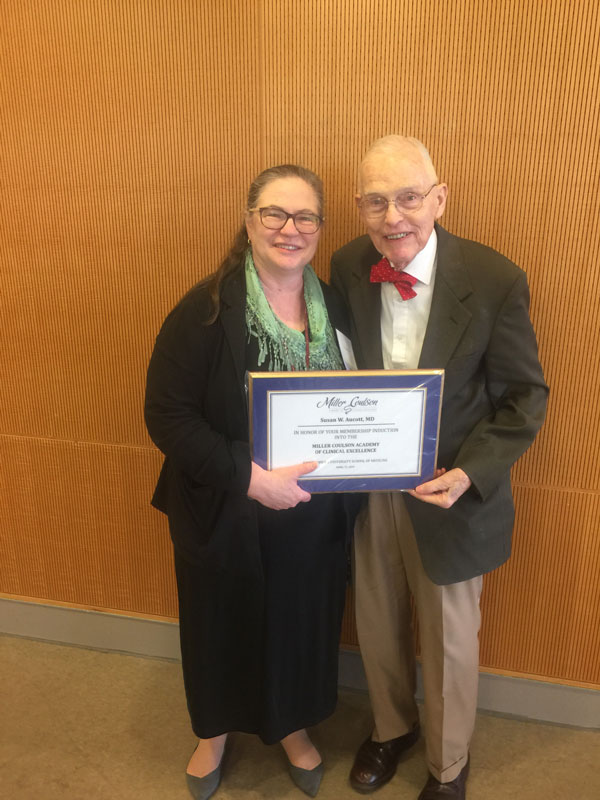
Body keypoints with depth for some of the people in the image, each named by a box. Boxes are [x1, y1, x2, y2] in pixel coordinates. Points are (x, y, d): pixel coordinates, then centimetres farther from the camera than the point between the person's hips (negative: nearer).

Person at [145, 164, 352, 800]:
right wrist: (250, 478, -25)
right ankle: (214, 731, 52)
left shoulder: (336, 308, -2)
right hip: (223, 515, -3)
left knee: (302, 621, 21)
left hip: (313, 517, 3)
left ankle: (293, 726, 53)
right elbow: (167, 414, -19)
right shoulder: (206, 311, -16)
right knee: (221, 623, 20)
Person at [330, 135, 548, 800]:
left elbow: (524, 396, -10)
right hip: (365, 488, 3)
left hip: (450, 493, -2)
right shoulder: (347, 269, -8)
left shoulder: (496, 280, -17)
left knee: (449, 640, 18)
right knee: (377, 624, 23)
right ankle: (391, 727, 54)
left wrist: (469, 474, -22)